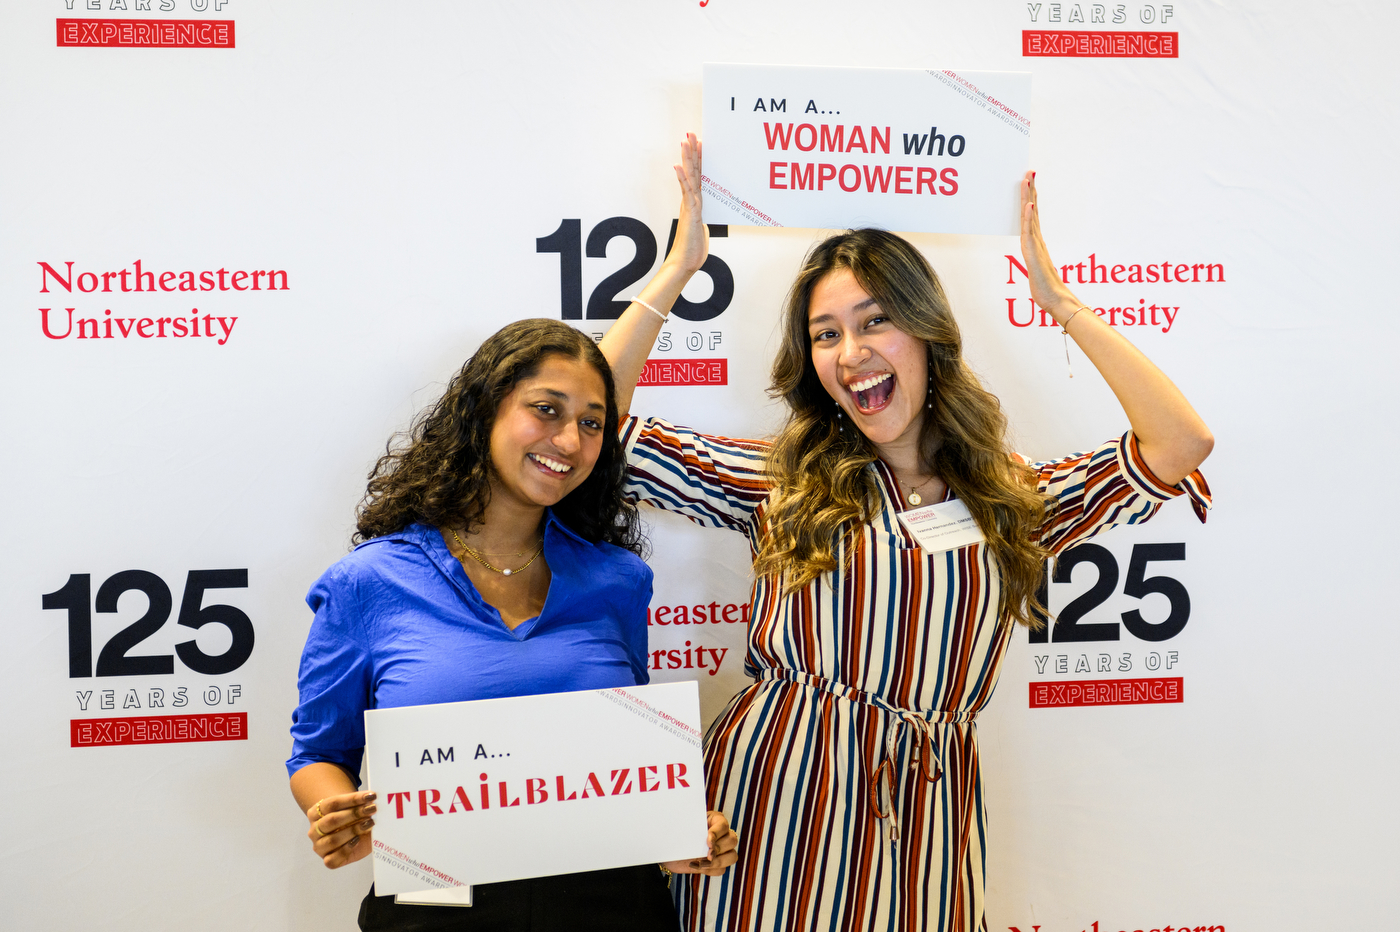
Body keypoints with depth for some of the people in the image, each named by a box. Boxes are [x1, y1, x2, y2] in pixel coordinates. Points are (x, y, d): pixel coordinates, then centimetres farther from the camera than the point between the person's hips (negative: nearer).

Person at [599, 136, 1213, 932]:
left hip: (920, 822, 1)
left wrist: (1060, 301, 0)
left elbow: (1182, 442, -4)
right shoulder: (780, 483, 3)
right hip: (774, 800, -1)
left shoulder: (1018, 500, 6)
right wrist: (679, 271, 0)